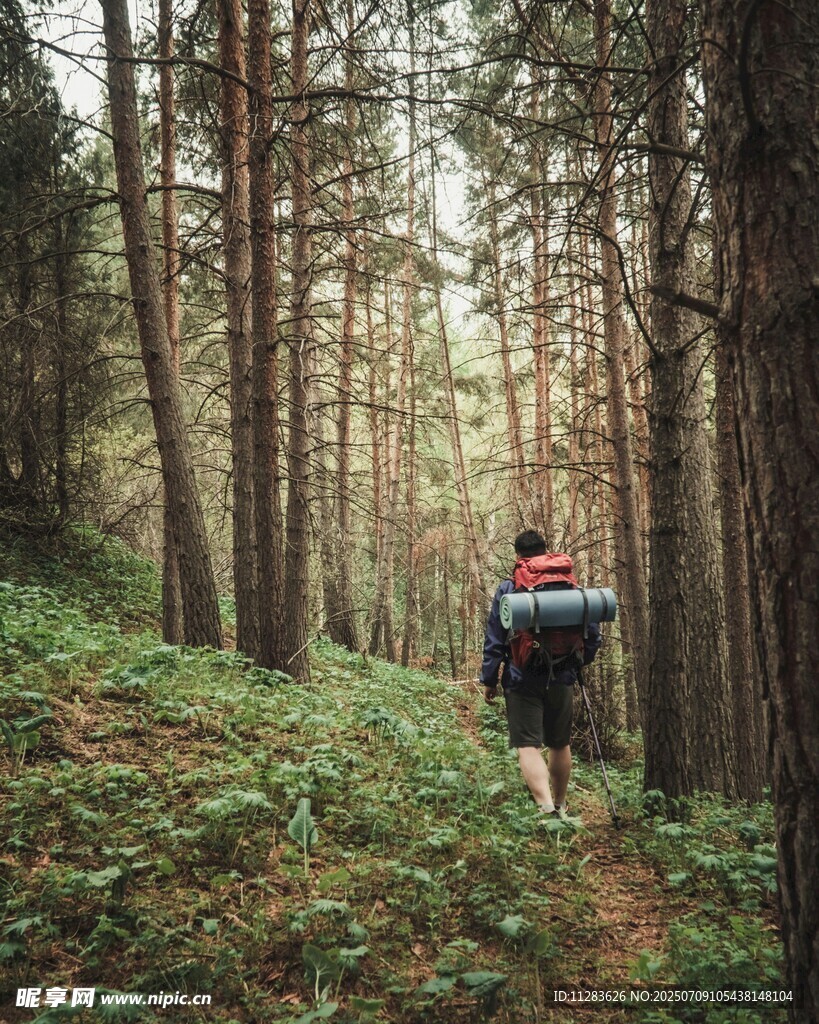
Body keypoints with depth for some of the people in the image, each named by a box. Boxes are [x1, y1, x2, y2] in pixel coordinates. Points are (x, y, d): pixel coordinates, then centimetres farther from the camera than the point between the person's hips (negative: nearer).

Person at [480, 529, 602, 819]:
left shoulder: (508, 589, -6)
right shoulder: (570, 586, 3)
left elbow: (494, 638, -5)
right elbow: (593, 632, 4)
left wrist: (488, 679, 2)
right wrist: (578, 662, 18)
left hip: (522, 680, -3)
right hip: (561, 678, 4)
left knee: (528, 746, -5)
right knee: (561, 744, 18)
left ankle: (547, 808, -22)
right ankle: (560, 806, 32)